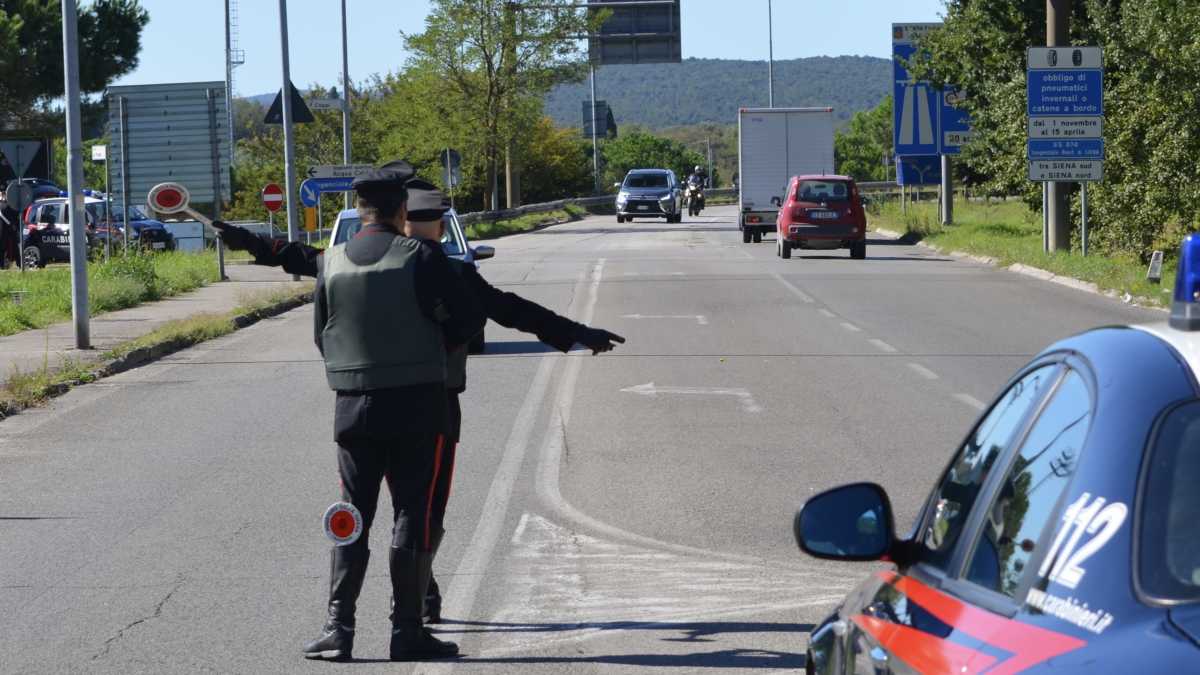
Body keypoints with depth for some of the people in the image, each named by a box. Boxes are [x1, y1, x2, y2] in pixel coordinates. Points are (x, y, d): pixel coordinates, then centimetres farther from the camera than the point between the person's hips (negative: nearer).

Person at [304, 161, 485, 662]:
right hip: (417, 403, -3)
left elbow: (321, 336, 10)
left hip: (354, 406, 3)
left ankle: (338, 628, 4)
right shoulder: (420, 257, -9)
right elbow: (469, 319, -7)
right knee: (412, 517, 2)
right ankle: (407, 631, 3)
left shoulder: (333, 262, 3)